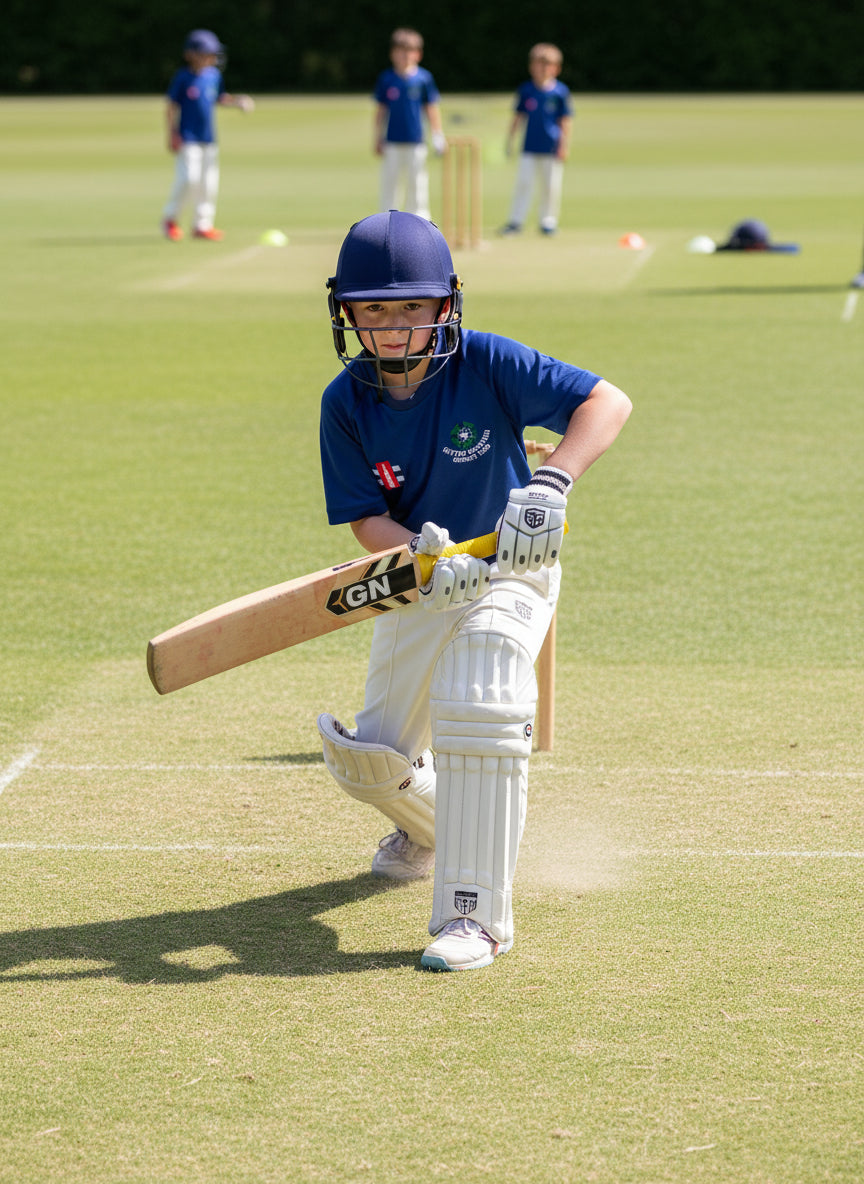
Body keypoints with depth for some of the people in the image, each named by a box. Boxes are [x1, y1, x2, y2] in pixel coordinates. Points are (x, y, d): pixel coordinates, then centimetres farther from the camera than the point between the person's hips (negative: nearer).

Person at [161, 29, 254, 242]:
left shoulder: (214, 76, 6)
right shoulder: (183, 77, -9)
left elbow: (220, 98, 20)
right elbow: (172, 106, -5)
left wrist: (237, 101, 1)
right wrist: (172, 134, -9)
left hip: (209, 137, 6)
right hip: (188, 138, -6)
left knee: (209, 182, 4)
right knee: (189, 178, -15)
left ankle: (202, 225, 13)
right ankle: (170, 218, 3)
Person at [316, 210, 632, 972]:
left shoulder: (485, 364, -20)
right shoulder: (347, 404, -11)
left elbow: (608, 402, -24)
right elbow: (366, 521, -12)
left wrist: (550, 483, -40)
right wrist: (424, 554, -34)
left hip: (510, 571, -4)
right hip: (416, 584, 4)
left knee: (476, 707, -32)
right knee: (368, 759, 8)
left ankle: (475, 913, -24)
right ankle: (432, 827, 47)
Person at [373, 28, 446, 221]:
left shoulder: (423, 78, 1)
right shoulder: (386, 78, 3)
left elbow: (432, 108, 5)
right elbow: (381, 110, 8)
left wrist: (438, 135, -1)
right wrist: (378, 139, 6)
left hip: (416, 141, -1)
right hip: (392, 142, 1)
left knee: (417, 184, 1)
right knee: (389, 183, 1)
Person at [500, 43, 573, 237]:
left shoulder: (560, 91, -1)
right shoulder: (525, 90, 5)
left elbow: (565, 120, 1)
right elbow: (517, 117, 11)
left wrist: (564, 145, -4)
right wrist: (510, 140, 8)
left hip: (551, 148, -1)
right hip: (529, 147, 1)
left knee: (550, 186, 2)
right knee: (523, 182, -3)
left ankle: (548, 221, 13)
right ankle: (515, 221, 0)